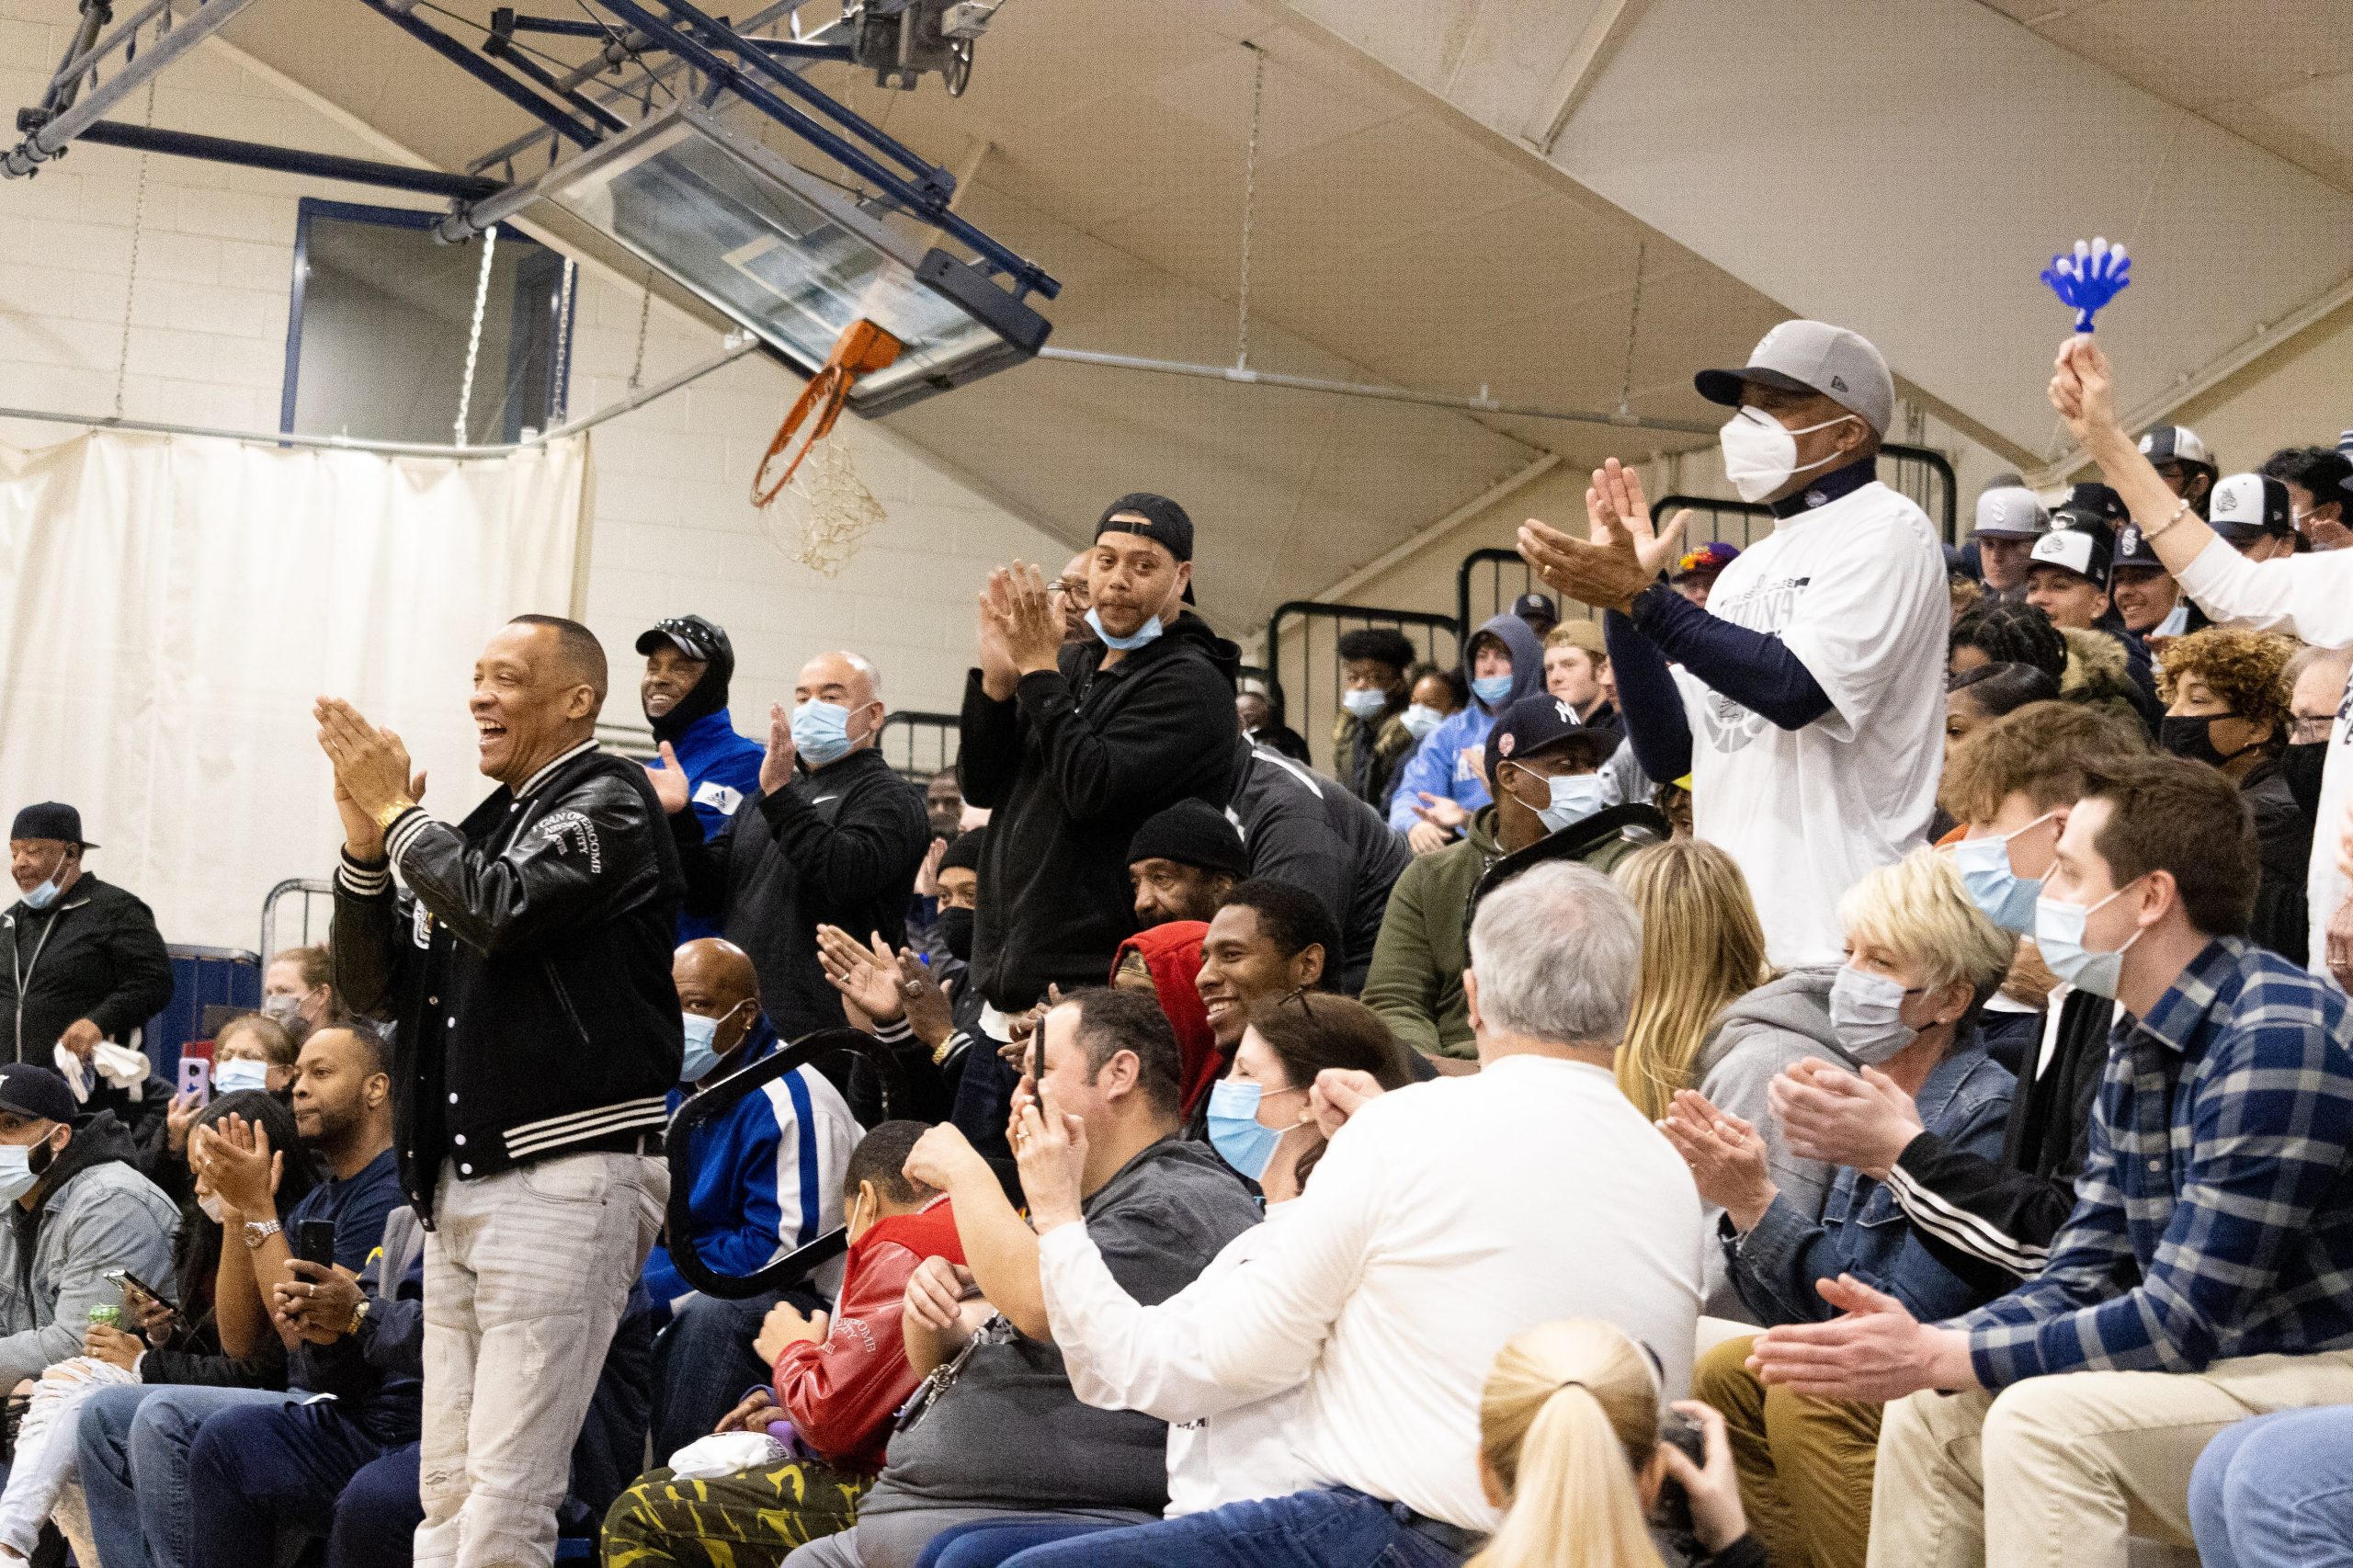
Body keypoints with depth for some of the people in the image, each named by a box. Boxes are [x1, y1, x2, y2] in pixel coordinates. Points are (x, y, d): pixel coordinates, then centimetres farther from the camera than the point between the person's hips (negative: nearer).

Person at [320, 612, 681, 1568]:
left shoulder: (607, 802, -3)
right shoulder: (485, 825, 20)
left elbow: (502, 911, -21)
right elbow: (375, 990, 19)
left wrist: (397, 812, -7)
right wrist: (365, 844, 4)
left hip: (564, 1174, -8)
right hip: (461, 1180, 9)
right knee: (448, 1489, 8)